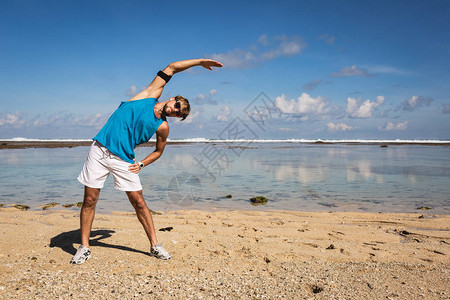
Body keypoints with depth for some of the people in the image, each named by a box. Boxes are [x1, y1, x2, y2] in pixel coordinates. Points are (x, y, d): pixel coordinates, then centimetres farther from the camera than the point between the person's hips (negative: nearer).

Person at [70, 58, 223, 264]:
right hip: (100, 149, 0)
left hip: (123, 159, 0)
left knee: (138, 202, 0)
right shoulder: (151, 94, 2)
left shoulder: (162, 127, 2)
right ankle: (84, 247, 14)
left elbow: (159, 150, 15)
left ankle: (155, 246, 12)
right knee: (90, 200, 1)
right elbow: (171, 67, 6)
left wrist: (142, 164, -2)